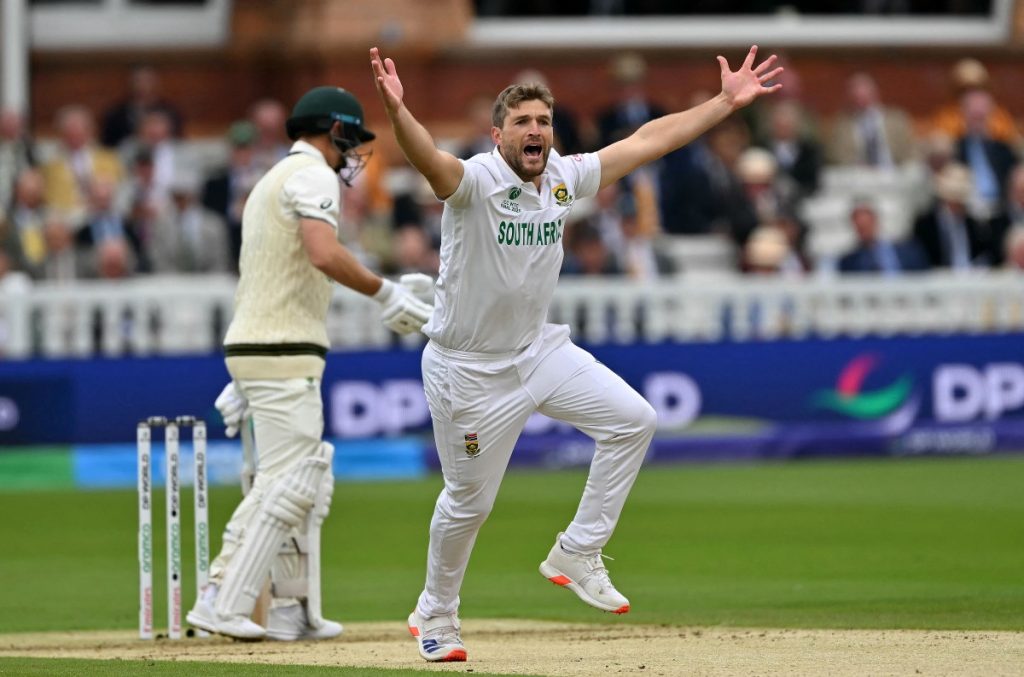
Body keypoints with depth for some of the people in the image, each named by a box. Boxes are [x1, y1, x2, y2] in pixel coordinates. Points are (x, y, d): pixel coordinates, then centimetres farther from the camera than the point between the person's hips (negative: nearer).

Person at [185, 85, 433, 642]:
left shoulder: (271, 181, 23)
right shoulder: (312, 174, -7)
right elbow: (324, 254, -25)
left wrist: (244, 379, 23)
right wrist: (386, 293, -14)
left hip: (254, 348, 10)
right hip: (283, 353, -10)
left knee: (307, 487, 14)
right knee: (286, 484, -10)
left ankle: (295, 611, 14)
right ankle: (224, 606, -13)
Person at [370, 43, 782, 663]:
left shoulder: (565, 177, -2)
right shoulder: (475, 180, -22)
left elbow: (647, 141, 4)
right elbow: (430, 160, -44)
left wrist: (727, 102, 3)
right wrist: (397, 111, -65)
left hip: (539, 351, 6)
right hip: (469, 369, -6)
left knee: (633, 420, -7)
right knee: (469, 501, 5)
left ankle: (577, 554, 5)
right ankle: (436, 615, 29)